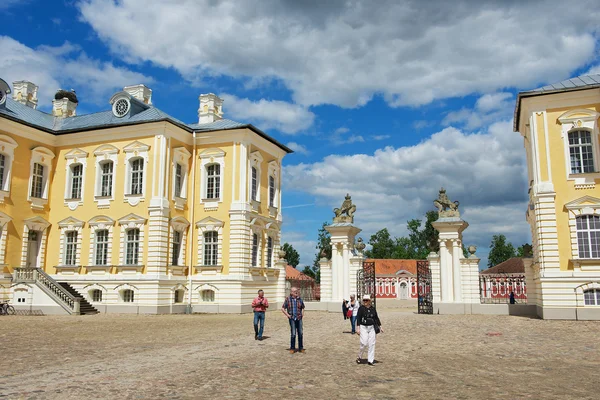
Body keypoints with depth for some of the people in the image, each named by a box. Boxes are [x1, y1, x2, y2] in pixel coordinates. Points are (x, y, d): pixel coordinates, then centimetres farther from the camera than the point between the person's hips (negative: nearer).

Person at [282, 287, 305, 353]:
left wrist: (302, 314, 11)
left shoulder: (299, 299, 6)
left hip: (299, 318, 4)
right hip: (292, 318, -3)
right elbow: (283, 309, 0)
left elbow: (302, 307, 23)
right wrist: (287, 315, -6)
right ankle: (292, 348, 8)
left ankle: (301, 348, 16)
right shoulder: (288, 299, -4)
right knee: (293, 334, -6)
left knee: (300, 333, 5)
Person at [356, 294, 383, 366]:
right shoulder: (361, 308, -5)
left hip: (371, 328, 4)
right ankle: (359, 357, 11)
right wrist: (358, 328, -14)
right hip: (363, 327, -4)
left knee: (372, 344, 2)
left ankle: (370, 360, 9)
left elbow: (376, 318, 13)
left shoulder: (373, 309, 7)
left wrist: (380, 326, 9)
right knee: (364, 343, -11)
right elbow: (358, 318, -7)